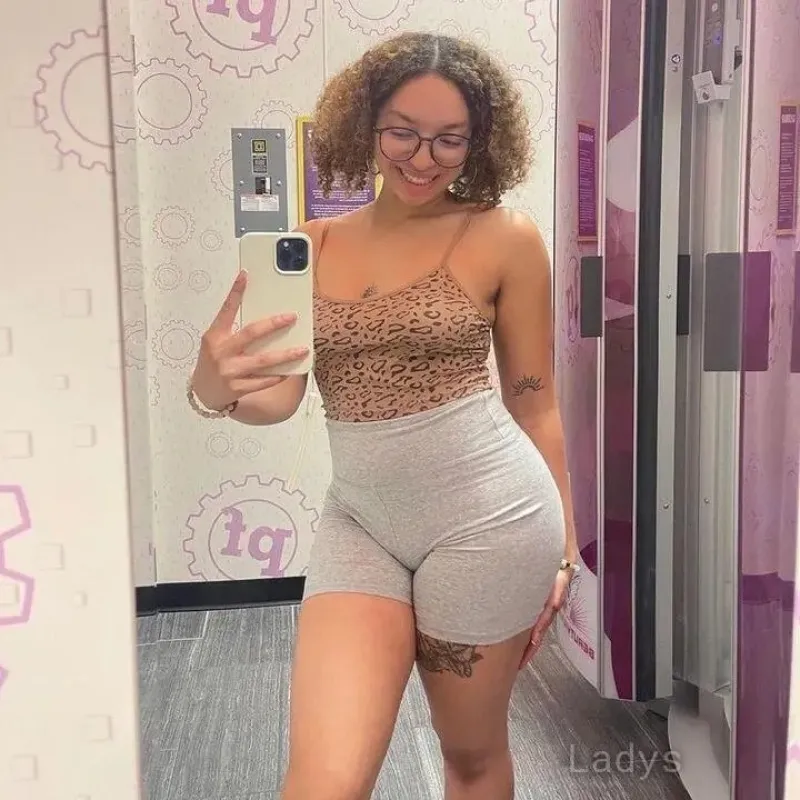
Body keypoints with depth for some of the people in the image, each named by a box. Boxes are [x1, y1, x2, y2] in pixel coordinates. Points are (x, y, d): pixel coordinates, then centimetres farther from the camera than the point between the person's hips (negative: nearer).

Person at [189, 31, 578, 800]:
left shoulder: (504, 238, -5)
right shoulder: (312, 243, 4)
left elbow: (534, 402, 1)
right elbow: (278, 397, -1)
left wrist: (562, 542, 4)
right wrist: (216, 384, -24)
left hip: (486, 517, -2)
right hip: (358, 521, 3)